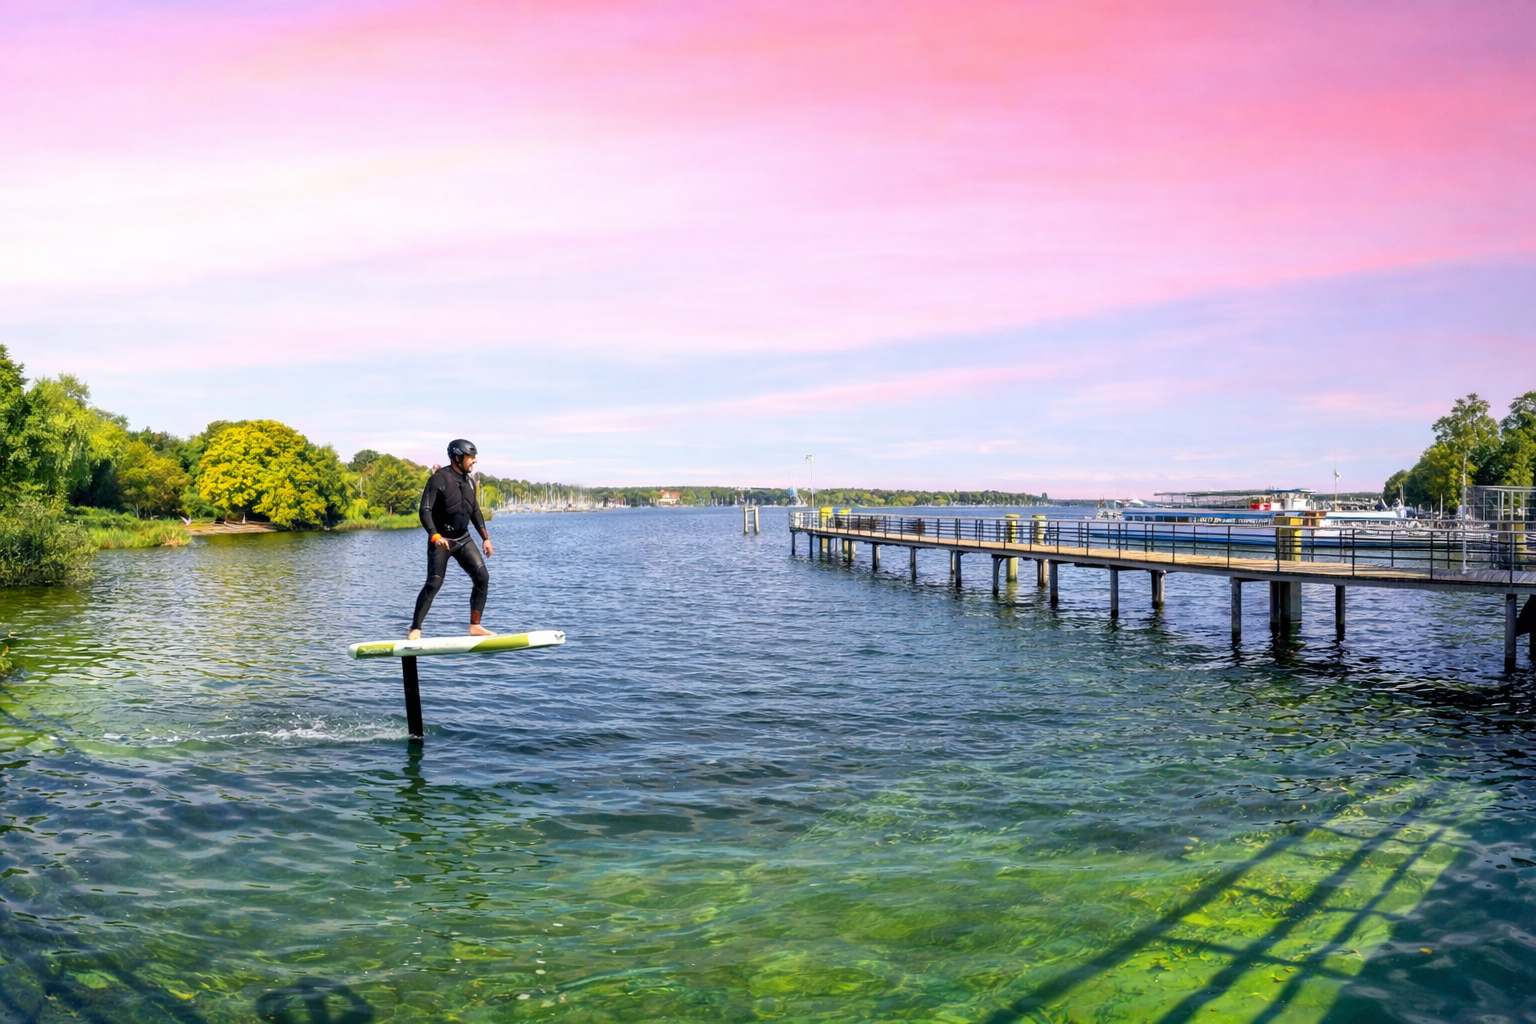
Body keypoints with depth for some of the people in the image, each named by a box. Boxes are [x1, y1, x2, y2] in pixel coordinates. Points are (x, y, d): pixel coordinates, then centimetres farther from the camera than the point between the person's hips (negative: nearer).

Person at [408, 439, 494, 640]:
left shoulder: (468, 481, 10)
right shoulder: (439, 479, -12)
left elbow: (475, 511, 20)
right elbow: (425, 510, -18)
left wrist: (485, 538, 14)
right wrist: (435, 535, -31)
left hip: (463, 539, 7)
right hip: (441, 540, -7)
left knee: (482, 577, -6)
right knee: (433, 584, -13)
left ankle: (475, 626, 1)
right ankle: (415, 629, -4)